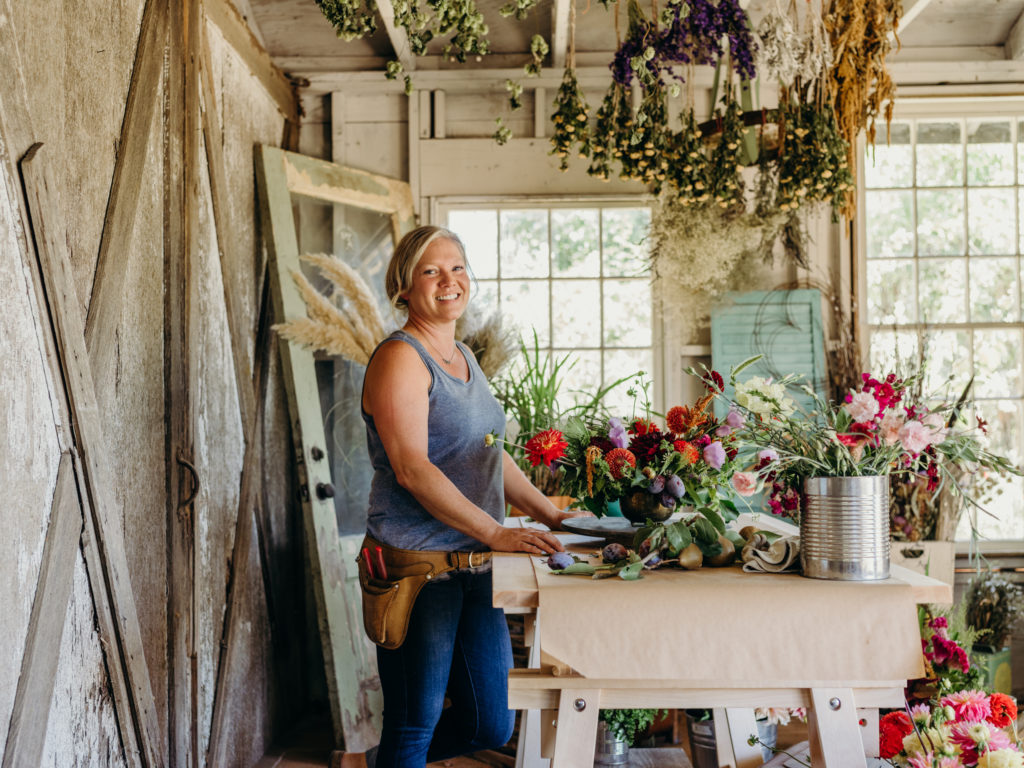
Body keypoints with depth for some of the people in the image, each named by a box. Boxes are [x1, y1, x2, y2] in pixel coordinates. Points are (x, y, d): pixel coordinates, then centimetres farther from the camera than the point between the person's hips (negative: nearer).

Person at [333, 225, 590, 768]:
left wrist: (549, 513, 12)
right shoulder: (399, 359, -11)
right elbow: (412, 470, -21)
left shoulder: (463, 357, 16)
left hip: (474, 563, 8)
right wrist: (495, 532, -23)